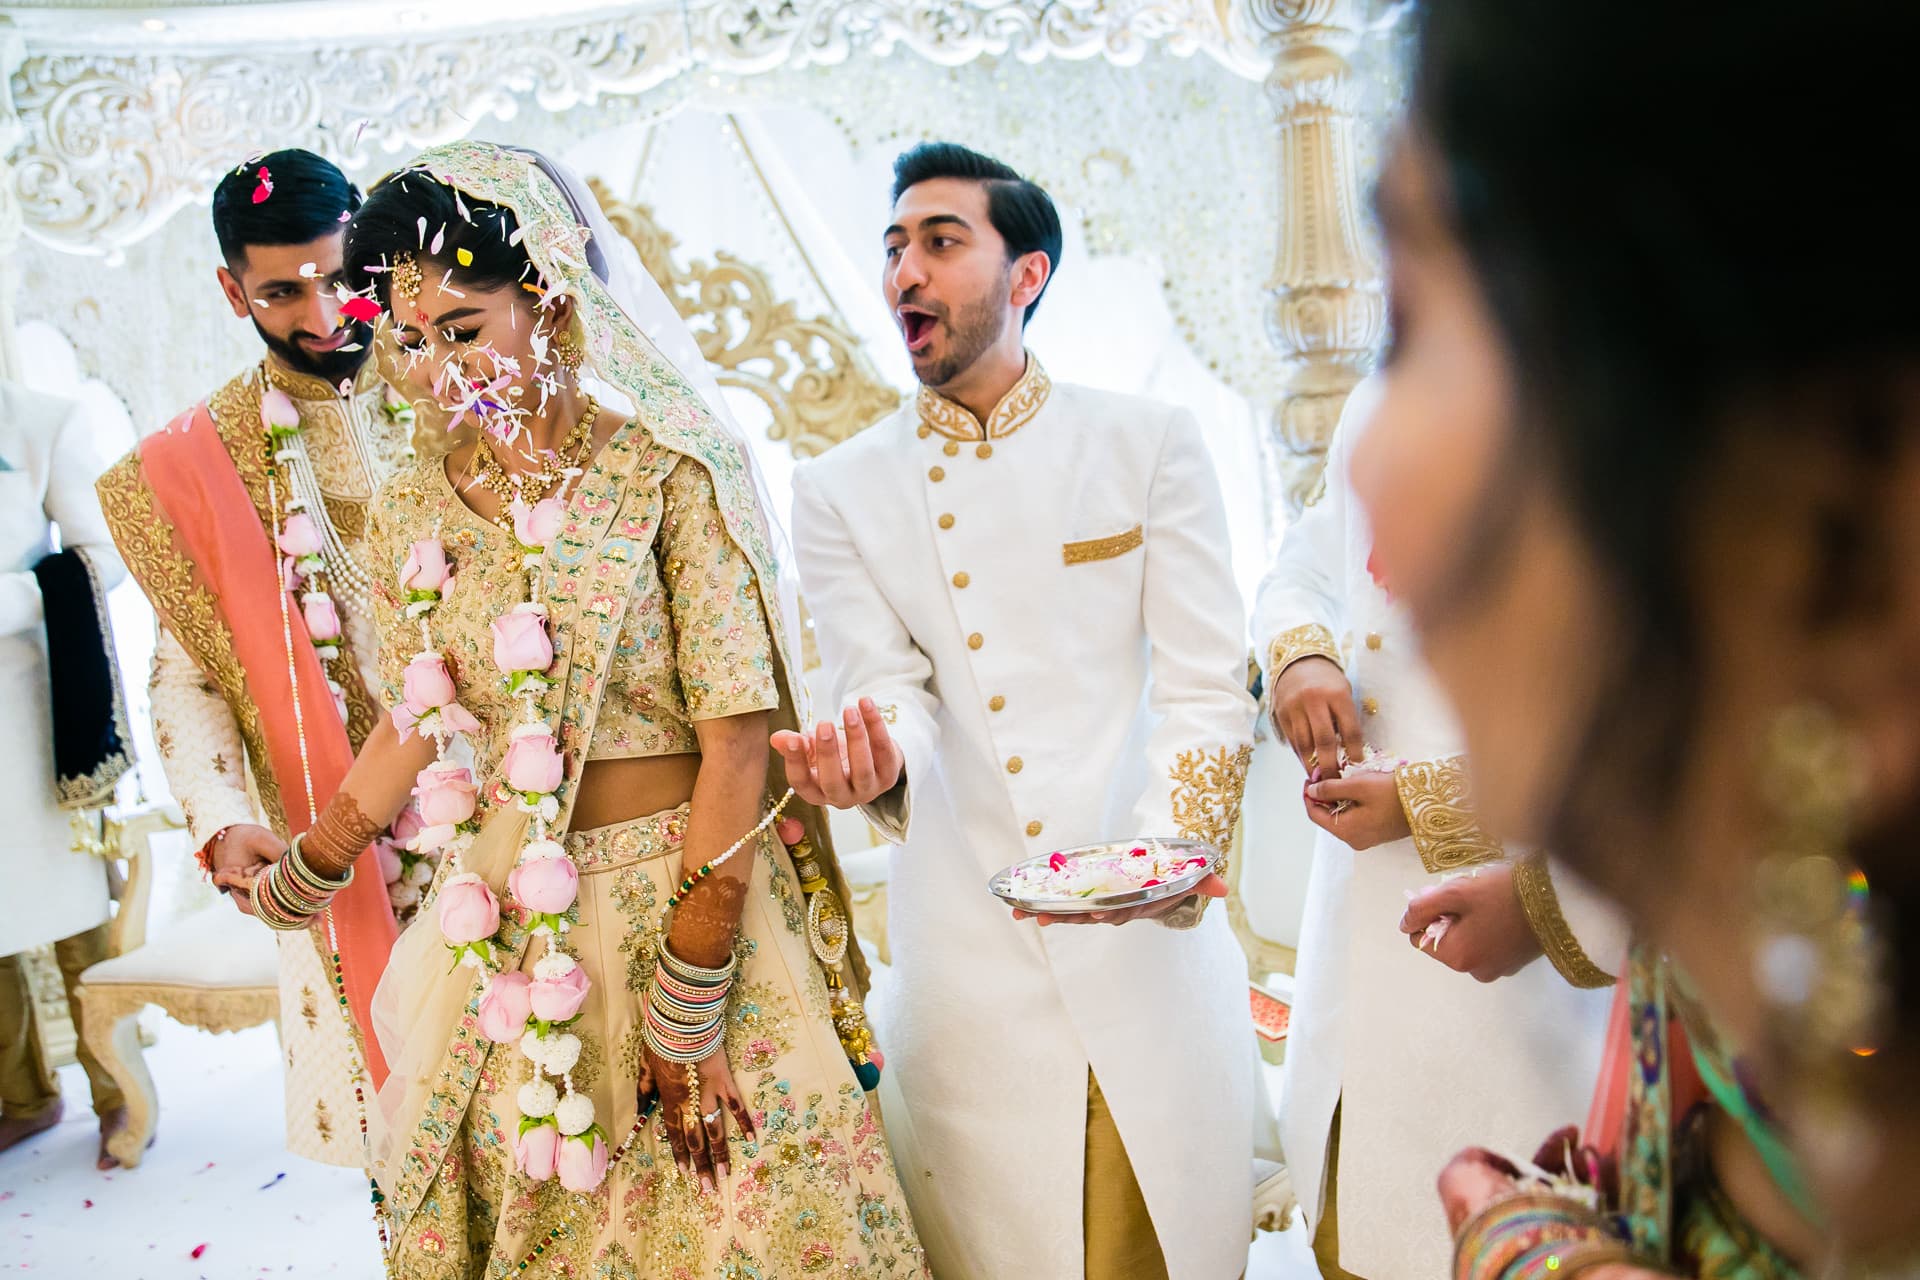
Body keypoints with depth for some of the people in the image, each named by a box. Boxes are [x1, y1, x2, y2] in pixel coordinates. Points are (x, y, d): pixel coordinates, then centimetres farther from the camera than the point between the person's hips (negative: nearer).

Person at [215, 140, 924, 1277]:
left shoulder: (673, 472, -13)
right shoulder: (413, 510, 3)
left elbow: (737, 742, -16)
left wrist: (686, 1010, -16)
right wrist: (294, 882, 28)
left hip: (685, 910, -4)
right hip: (498, 945, 5)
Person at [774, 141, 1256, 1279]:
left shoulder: (1150, 445, 2)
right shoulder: (841, 493, 6)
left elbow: (1205, 684, -3)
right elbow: (891, 693, -4)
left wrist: (1174, 848, -19)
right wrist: (878, 761, -27)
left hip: (1150, 946, 0)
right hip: (971, 962, 1)